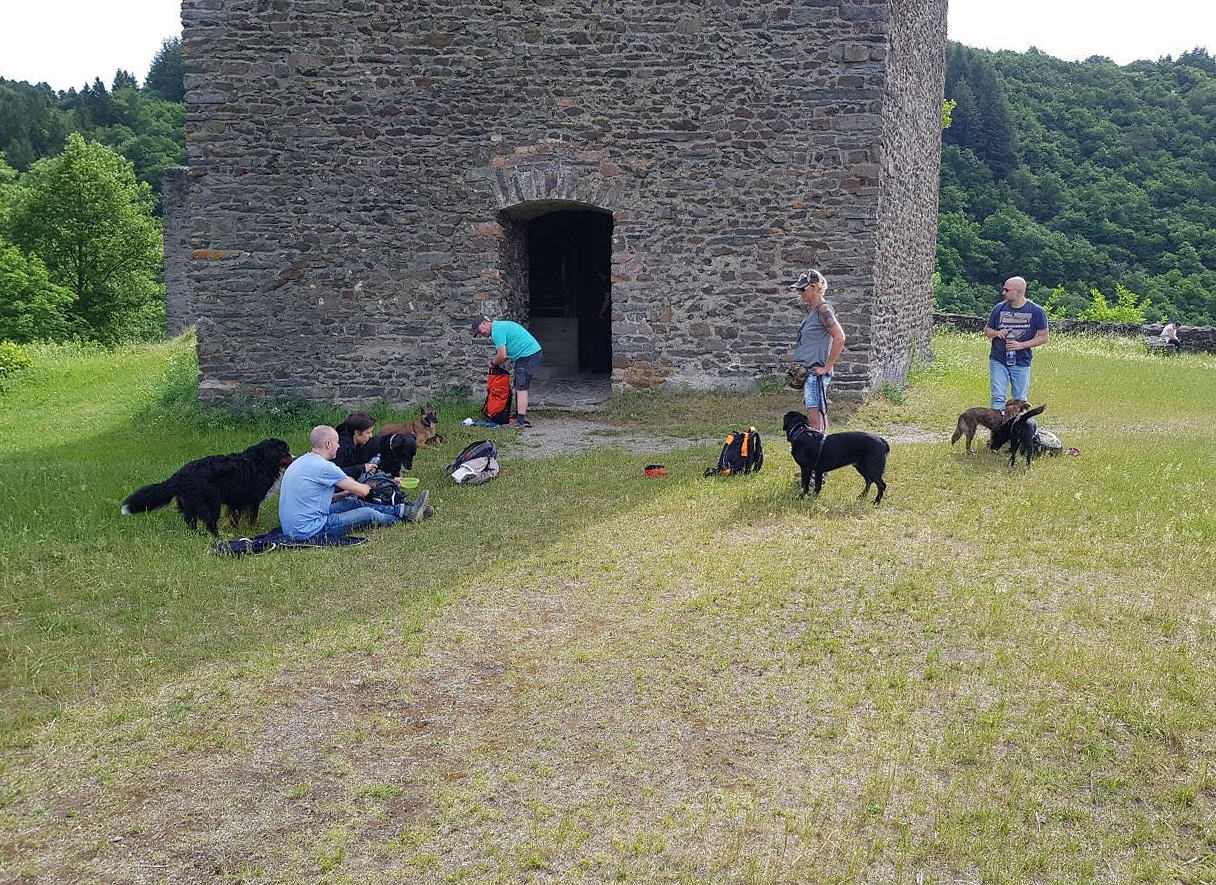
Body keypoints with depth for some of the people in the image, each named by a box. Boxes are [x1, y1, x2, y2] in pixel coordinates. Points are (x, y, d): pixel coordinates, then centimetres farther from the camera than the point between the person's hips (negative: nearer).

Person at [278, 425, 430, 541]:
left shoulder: (300, 462, 11)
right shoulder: (324, 467, -19)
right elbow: (362, 491, -10)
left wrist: (345, 494, 13)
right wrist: (369, 487, 14)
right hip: (310, 532, -9)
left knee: (352, 503, 16)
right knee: (368, 513, 1)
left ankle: (403, 509, 22)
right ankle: (404, 517, 25)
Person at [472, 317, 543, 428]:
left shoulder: (497, 330, -14)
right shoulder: (500, 326, 19)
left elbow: (502, 355, -18)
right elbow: (507, 353, 22)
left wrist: (493, 363, 0)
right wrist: (497, 361, 10)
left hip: (529, 355, -11)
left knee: (521, 388, -11)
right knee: (520, 387, 14)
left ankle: (520, 422, -13)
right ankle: (521, 417, 18)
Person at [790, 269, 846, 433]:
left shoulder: (823, 309, -12)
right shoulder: (813, 310, 17)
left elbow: (839, 338, -22)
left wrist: (826, 367, -19)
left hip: (815, 372, -10)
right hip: (807, 371, 10)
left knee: (815, 422, -13)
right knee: (821, 414, 11)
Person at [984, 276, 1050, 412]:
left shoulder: (1036, 311, -5)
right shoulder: (999, 308, 2)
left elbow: (1044, 337, -2)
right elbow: (987, 330, 14)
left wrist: (1021, 345, -14)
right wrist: (997, 333, -10)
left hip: (1021, 363, -1)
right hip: (998, 361, 1)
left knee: (1020, 401, 8)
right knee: (998, 398, -6)